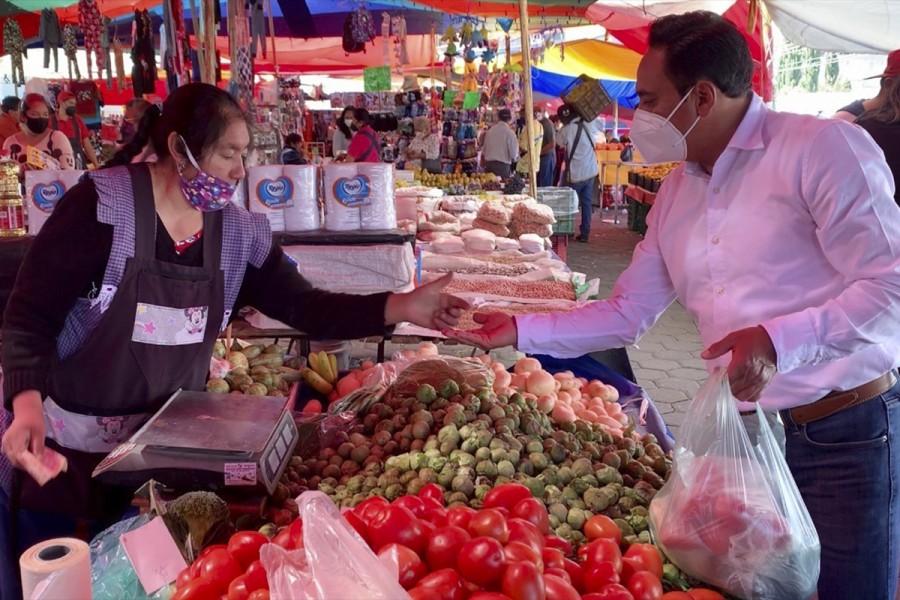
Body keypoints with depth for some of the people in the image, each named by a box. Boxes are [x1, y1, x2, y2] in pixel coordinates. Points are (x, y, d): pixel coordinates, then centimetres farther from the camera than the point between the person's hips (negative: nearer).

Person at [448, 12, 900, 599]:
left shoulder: (822, 147, -13)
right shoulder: (677, 193, 8)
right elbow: (626, 313, 10)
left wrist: (779, 341, -30)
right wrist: (520, 330, 5)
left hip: (846, 428, -6)